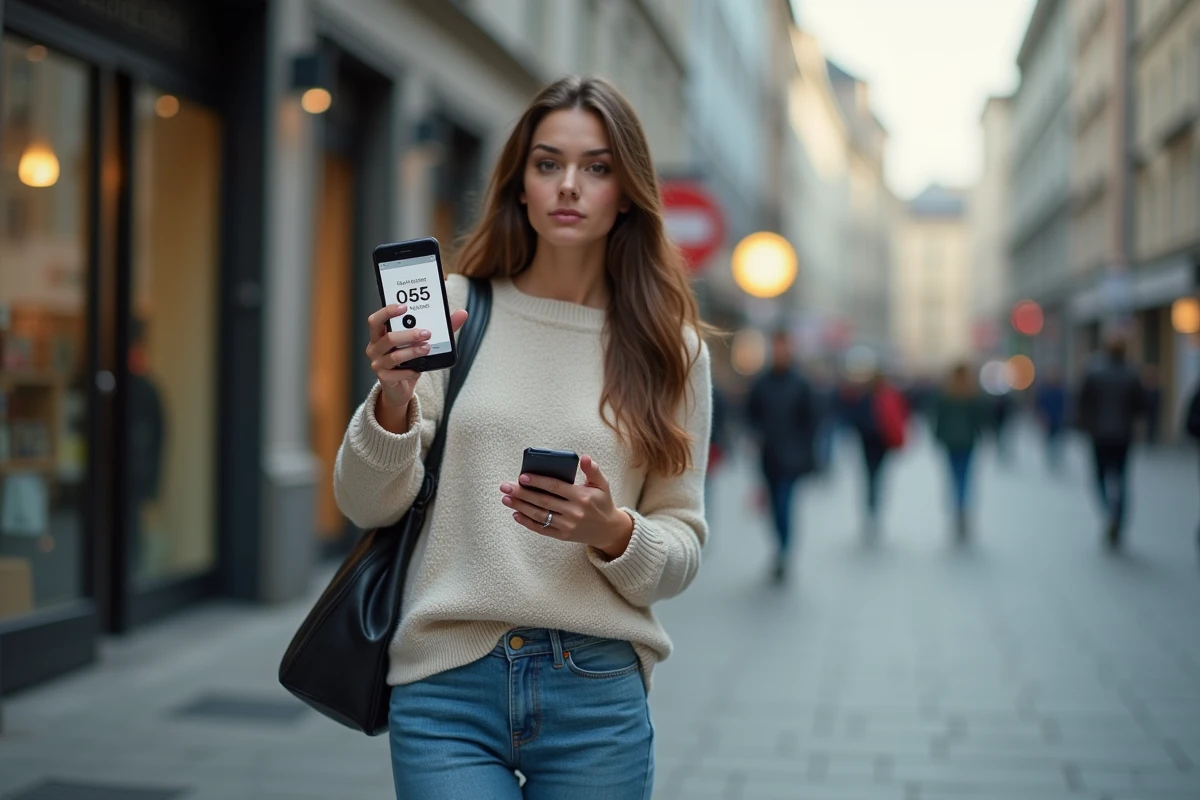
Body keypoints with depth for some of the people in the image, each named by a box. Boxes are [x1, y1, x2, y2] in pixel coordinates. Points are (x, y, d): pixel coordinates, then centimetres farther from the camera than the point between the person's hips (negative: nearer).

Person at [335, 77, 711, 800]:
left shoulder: (670, 349, 4)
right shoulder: (452, 309, 1)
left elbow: (683, 546, 6)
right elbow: (367, 505, 1)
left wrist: (612, 532, -14)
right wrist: (393, 403, -17)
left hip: (597, 694, 1)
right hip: (449, 687, -1)